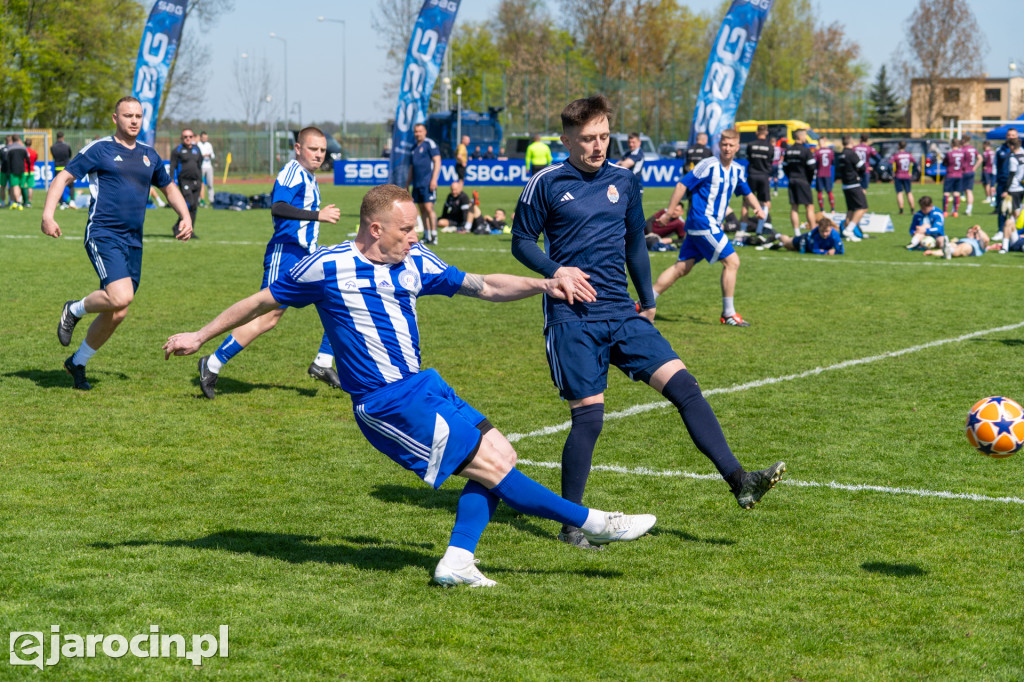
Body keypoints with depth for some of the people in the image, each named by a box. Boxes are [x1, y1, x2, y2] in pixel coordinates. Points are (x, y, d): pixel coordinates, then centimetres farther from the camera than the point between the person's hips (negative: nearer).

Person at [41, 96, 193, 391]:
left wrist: (186, 217, 14)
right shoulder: (99, 150, -1)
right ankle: (75, 310, 3)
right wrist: (48, 215, -16)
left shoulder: (148, 155, 16)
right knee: (121, 297, -27)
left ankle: (78, 362, 24)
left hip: (133, 242, 6)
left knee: (117, 314, 4)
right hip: (103, 235, -6)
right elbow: (62, 179, -2)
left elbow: (169, 188, 31)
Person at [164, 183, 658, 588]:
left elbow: (484, 286, 11)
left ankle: (457, 561, -1)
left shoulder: (415, 263, 7)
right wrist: (200, 336, 9)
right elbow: (262, 301, 3)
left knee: (501, 452, 0)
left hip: (423, 386, 8)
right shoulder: (327, 268, -9)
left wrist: (544, 285, -4)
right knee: (491, 465, -8)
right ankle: (592, 522, 0)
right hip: (387, 404, -8)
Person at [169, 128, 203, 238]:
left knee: (194, 207, 2)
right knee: (189, 203, -19)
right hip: (184, 180, -6)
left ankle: (190, 231, 7)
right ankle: (177, 227, -7)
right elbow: (173, 166, -1)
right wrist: (172, 181, -10)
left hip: (196, 181, 6)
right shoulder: (177, 150, 2)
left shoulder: (196, 150, 17)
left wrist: (201, 181, 19)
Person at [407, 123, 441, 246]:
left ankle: (434, 236, -11)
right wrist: (408, 184, 22)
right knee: (422, 210, 7)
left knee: (428, 208, -13)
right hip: (417, 183, 8)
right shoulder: (414, 148, 19)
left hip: (427, 183, -8)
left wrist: (434, 179, -18)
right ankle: (426, 236, 12)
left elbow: (437, 161, -10)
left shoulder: (430, 144, -3)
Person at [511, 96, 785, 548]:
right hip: (572, 319, -5)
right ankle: (571, 524, 6)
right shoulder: (547, 184, -2)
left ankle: (739, 482, -6)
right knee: (588, 415, -8)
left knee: (683, 385, -7)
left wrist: (647, 300, 26)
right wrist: (555, 270, -13)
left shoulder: (624, 181, 12)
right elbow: (522, 241, 4)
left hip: (622, 313, 5)